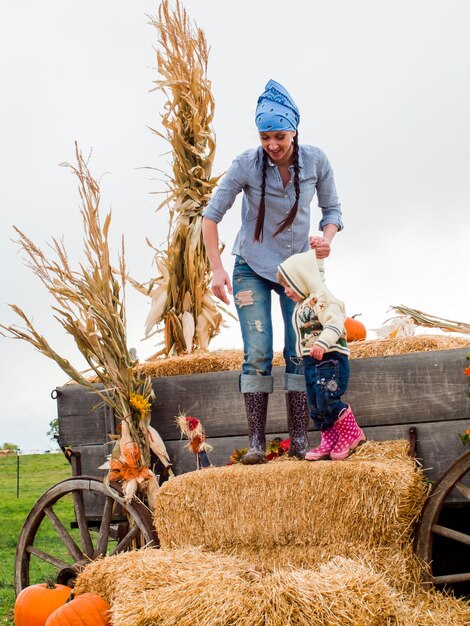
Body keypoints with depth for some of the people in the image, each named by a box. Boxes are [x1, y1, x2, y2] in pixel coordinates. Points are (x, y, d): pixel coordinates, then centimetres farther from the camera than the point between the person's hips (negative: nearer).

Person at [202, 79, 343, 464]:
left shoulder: (316, 161, -10)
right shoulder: (246, 165, -16)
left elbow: (332, 209, 2)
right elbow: (212, 215, -10)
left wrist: (327, 239, -20)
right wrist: (217, 269, -18)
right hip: (252, 269, -2)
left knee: (301, 353, -3)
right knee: (257, 355, -9)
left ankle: (300, 441, 2)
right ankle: (257, 442, -6)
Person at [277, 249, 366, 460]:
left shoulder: (322, 298, -12)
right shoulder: (301, 305, 19)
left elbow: (335, 323, -25)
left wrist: (322, 343, -39)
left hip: (330, 358, -10)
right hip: (311, 362, 10)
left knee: (327, 399, -17)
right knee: (316, 405, 9)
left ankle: (352, 434, 1)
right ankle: (329, 442, 17)